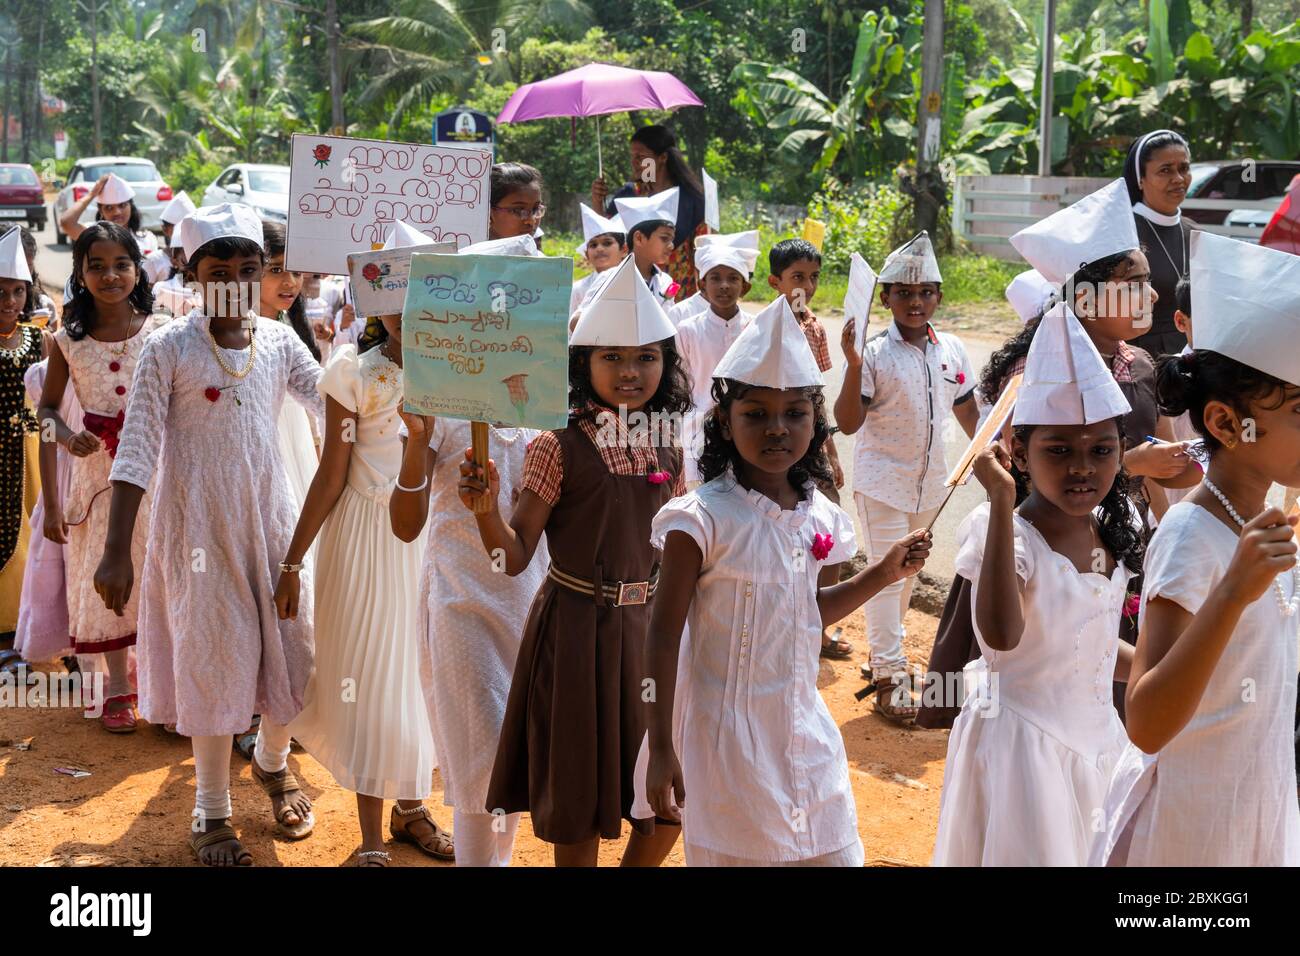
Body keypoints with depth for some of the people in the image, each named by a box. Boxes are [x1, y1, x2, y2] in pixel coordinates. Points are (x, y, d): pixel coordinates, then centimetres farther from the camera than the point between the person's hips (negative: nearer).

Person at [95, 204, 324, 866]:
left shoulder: (278, 340, 2)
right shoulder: (169, 348, -9)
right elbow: (136, 450, -12)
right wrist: (117, 551, -17)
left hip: (270, 517, 4)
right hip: (200, 525, -4)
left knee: (291, 648, 8)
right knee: (215, 656, 3)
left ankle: (273, 762, 39)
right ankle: (211, 812, 21)